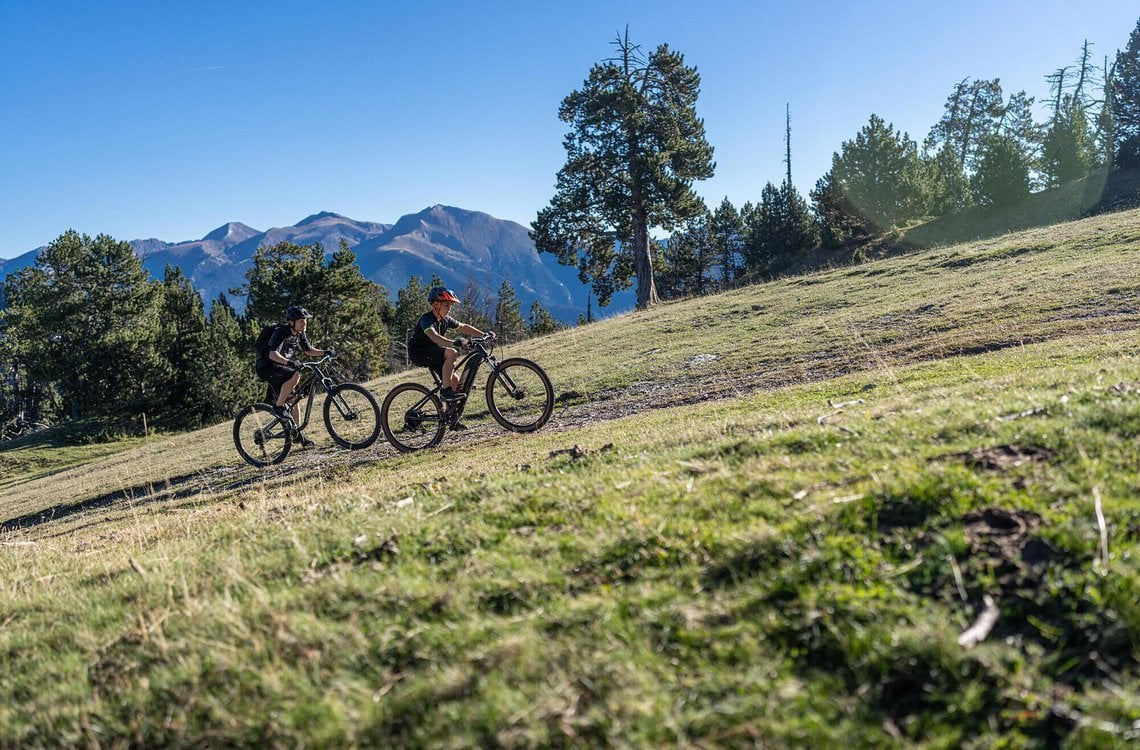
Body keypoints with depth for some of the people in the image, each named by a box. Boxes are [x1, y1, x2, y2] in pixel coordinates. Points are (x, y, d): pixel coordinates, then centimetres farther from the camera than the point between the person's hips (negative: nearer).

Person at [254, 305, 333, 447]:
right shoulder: (281, 333, -24)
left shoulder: (299, 334, 2)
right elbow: (273, 354, -38)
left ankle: (298, 434, 14)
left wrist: (325, 352, -3)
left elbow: (309, 350, 14)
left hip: (279, 368, 8)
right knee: (295, 376, -33)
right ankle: (278, 407, -20)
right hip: (266, 367, -8)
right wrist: (289, 362, -54)